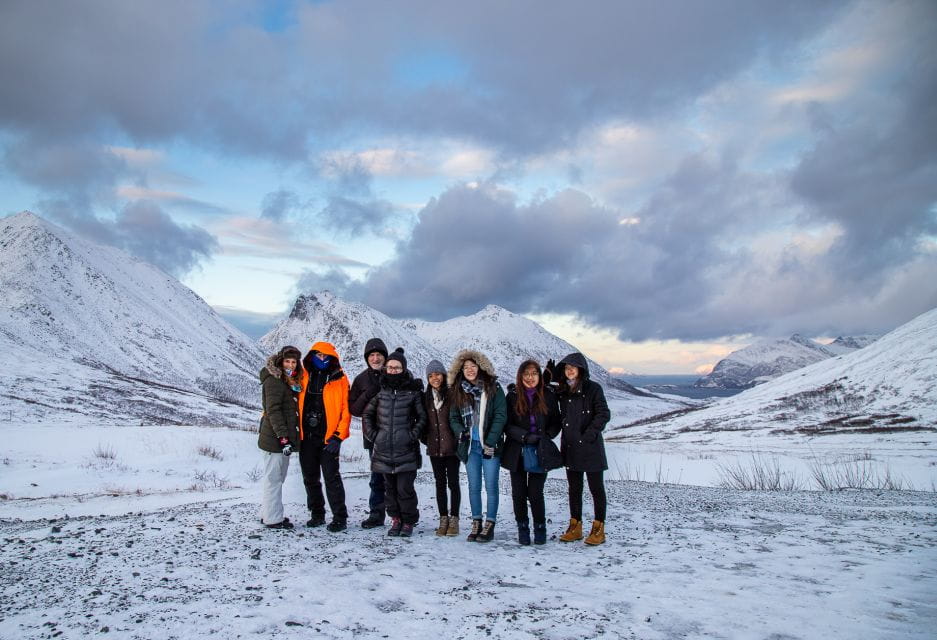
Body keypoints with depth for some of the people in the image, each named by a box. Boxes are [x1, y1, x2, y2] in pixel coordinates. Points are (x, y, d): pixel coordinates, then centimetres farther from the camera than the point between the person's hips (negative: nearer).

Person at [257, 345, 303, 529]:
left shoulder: (290, 381, 16)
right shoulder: (274, 380, -12)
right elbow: (273, 410, -19)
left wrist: (290, 436, 17)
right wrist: (283, 437, -24)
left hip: (285, 437, 9)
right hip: (274, 438, -9)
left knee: (278, 477, 16)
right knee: (274, 478, -4)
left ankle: (268, 514, 26)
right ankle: (273, 519, 3)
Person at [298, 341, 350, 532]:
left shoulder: (339, 379, -2)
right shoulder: (303, 376, 7)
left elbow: (345, 411, -5)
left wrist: (338, 437, -11)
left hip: (329, 438, -4)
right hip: (306, 437, 4)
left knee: (331, 477, -5)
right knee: (310, 478, 12)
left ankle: (340, 517, 4)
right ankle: (317, 514, 25)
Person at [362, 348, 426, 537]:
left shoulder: (413, 391, -1)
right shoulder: (380, 389, 7)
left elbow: (422, 417, 4)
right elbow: (367, 414, 15)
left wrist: (413, 435, -6)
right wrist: (372, 434, 5)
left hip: (406, 450, -3)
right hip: (384, 450, 3)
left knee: (405, 488, -3)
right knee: (390, 487, 10)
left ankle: (409, 522, 13)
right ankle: (395, 519, 23)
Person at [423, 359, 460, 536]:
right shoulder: (426, 398, 7)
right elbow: (423, 421, 14)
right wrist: (425, 439, 8)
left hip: (452, 446, -4)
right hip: (434, 448, 4)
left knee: (452, 482, 2)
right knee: (440, 483, 9)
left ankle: (454, 519, 9)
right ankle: (443, 519, 15)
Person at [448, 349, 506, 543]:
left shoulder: (493, 388, -3)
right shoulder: (457, 392, 9)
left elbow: (500, 416, -7)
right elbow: (453, 418, 11)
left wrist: (491, 441, -13)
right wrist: (461, 432, -9)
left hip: (490, 445, -3)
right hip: (470, 446, 4)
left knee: (491, 486, 0)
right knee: (474, 486, 9)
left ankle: (489, 526, 7)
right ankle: (476, 524, 17)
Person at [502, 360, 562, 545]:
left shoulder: (548, 396, 3)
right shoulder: (512, 396, 1)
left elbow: (556, 423, 8)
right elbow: (507, 425, -3)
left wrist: (545, 437, -8)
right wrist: (525, 436, -16)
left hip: (540, 453, -1)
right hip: (517, 453, 1)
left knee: (535, 493, -3)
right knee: (519, 493, 6)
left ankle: (540, 528, 15)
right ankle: (522, 528, 22)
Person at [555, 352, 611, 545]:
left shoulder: (593, 388, -7)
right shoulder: (563, 391, 11)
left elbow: (604, 414, -10)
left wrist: (590, 434, -15)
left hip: (590, 447, -6)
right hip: (570, 447, 6)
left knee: (596, 487, 2)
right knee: (574, 488, 12)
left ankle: (598, 528, 10)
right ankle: (575, 526, 20)